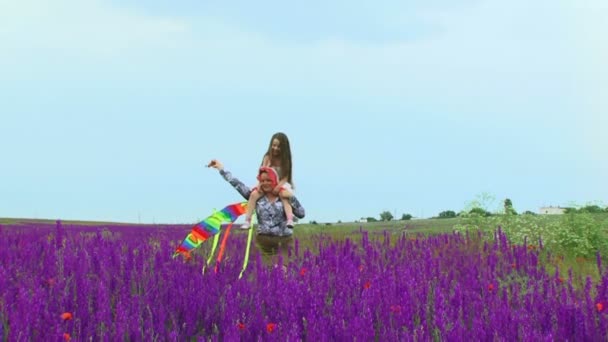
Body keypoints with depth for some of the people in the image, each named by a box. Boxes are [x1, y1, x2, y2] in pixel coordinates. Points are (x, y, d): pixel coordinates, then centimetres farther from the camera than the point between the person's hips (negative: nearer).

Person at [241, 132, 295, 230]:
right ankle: (247, 221, -27)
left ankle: (290, 220, -50)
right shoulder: (268, 157, 0)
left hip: (281, 184, -2)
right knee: (254, 194, -25)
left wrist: (279, 186, -27)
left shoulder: (285, 160, -2)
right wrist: (260, 184, -24)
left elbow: (285, 177, -8)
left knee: (285, 196, -35)